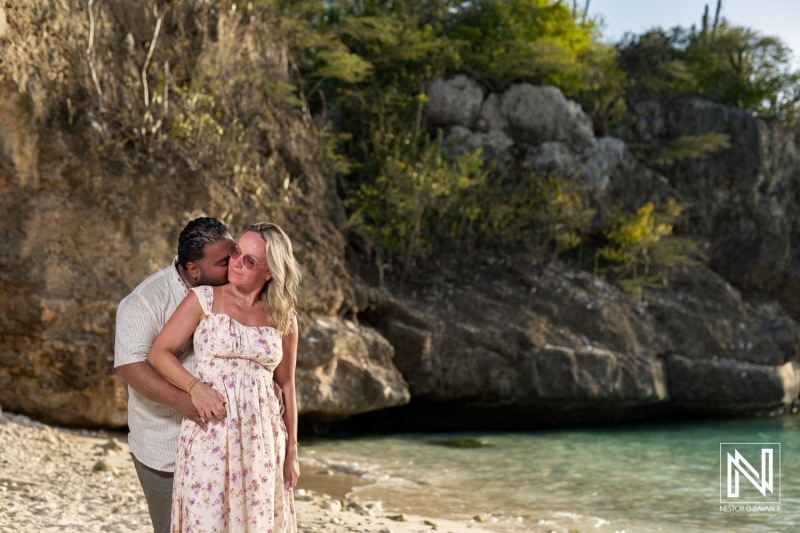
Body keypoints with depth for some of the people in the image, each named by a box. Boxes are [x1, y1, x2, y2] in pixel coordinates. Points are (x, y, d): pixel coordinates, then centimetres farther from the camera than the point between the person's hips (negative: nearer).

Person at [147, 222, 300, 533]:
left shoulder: (284, 320, 6)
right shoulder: (204, 300, 0)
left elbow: (286, 386, 12)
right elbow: (159, 353, -1)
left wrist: (292, 451, 11)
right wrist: (195, 386, -17)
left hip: (262, 439, 2)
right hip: (210, 434, -2)